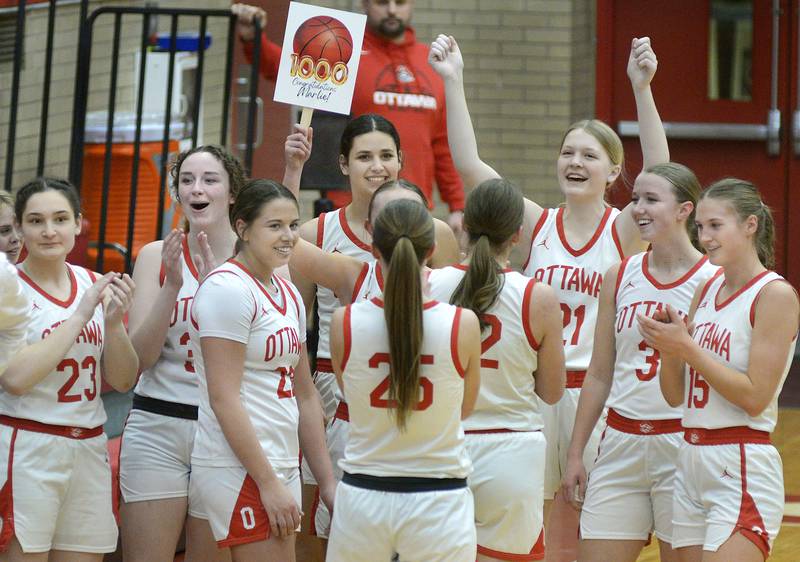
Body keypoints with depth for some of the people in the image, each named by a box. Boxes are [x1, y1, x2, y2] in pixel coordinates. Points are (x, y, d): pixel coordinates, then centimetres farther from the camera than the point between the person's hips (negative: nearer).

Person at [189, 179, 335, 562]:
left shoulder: (288, 294, 16)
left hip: (280, 468, 9)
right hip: (239, 469, -9)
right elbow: (223, 399, -16)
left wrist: (327, 482, 17)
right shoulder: (227, 289, -11)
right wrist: (268, 483, -18)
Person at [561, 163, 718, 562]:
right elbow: (599, 375, 12)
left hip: (681, 443, -4)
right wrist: (575, 453, 11)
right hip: (621, 443, 4)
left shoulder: (712, 282, -5)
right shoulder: (619, 278, 8)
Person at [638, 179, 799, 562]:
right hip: (691, 462, 7)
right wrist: (667, 347, -6)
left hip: (743, 470, -7)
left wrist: (686, 347, -16)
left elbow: (755, 397, -16)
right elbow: (675, 396, 12)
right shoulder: (706, 291, 12)